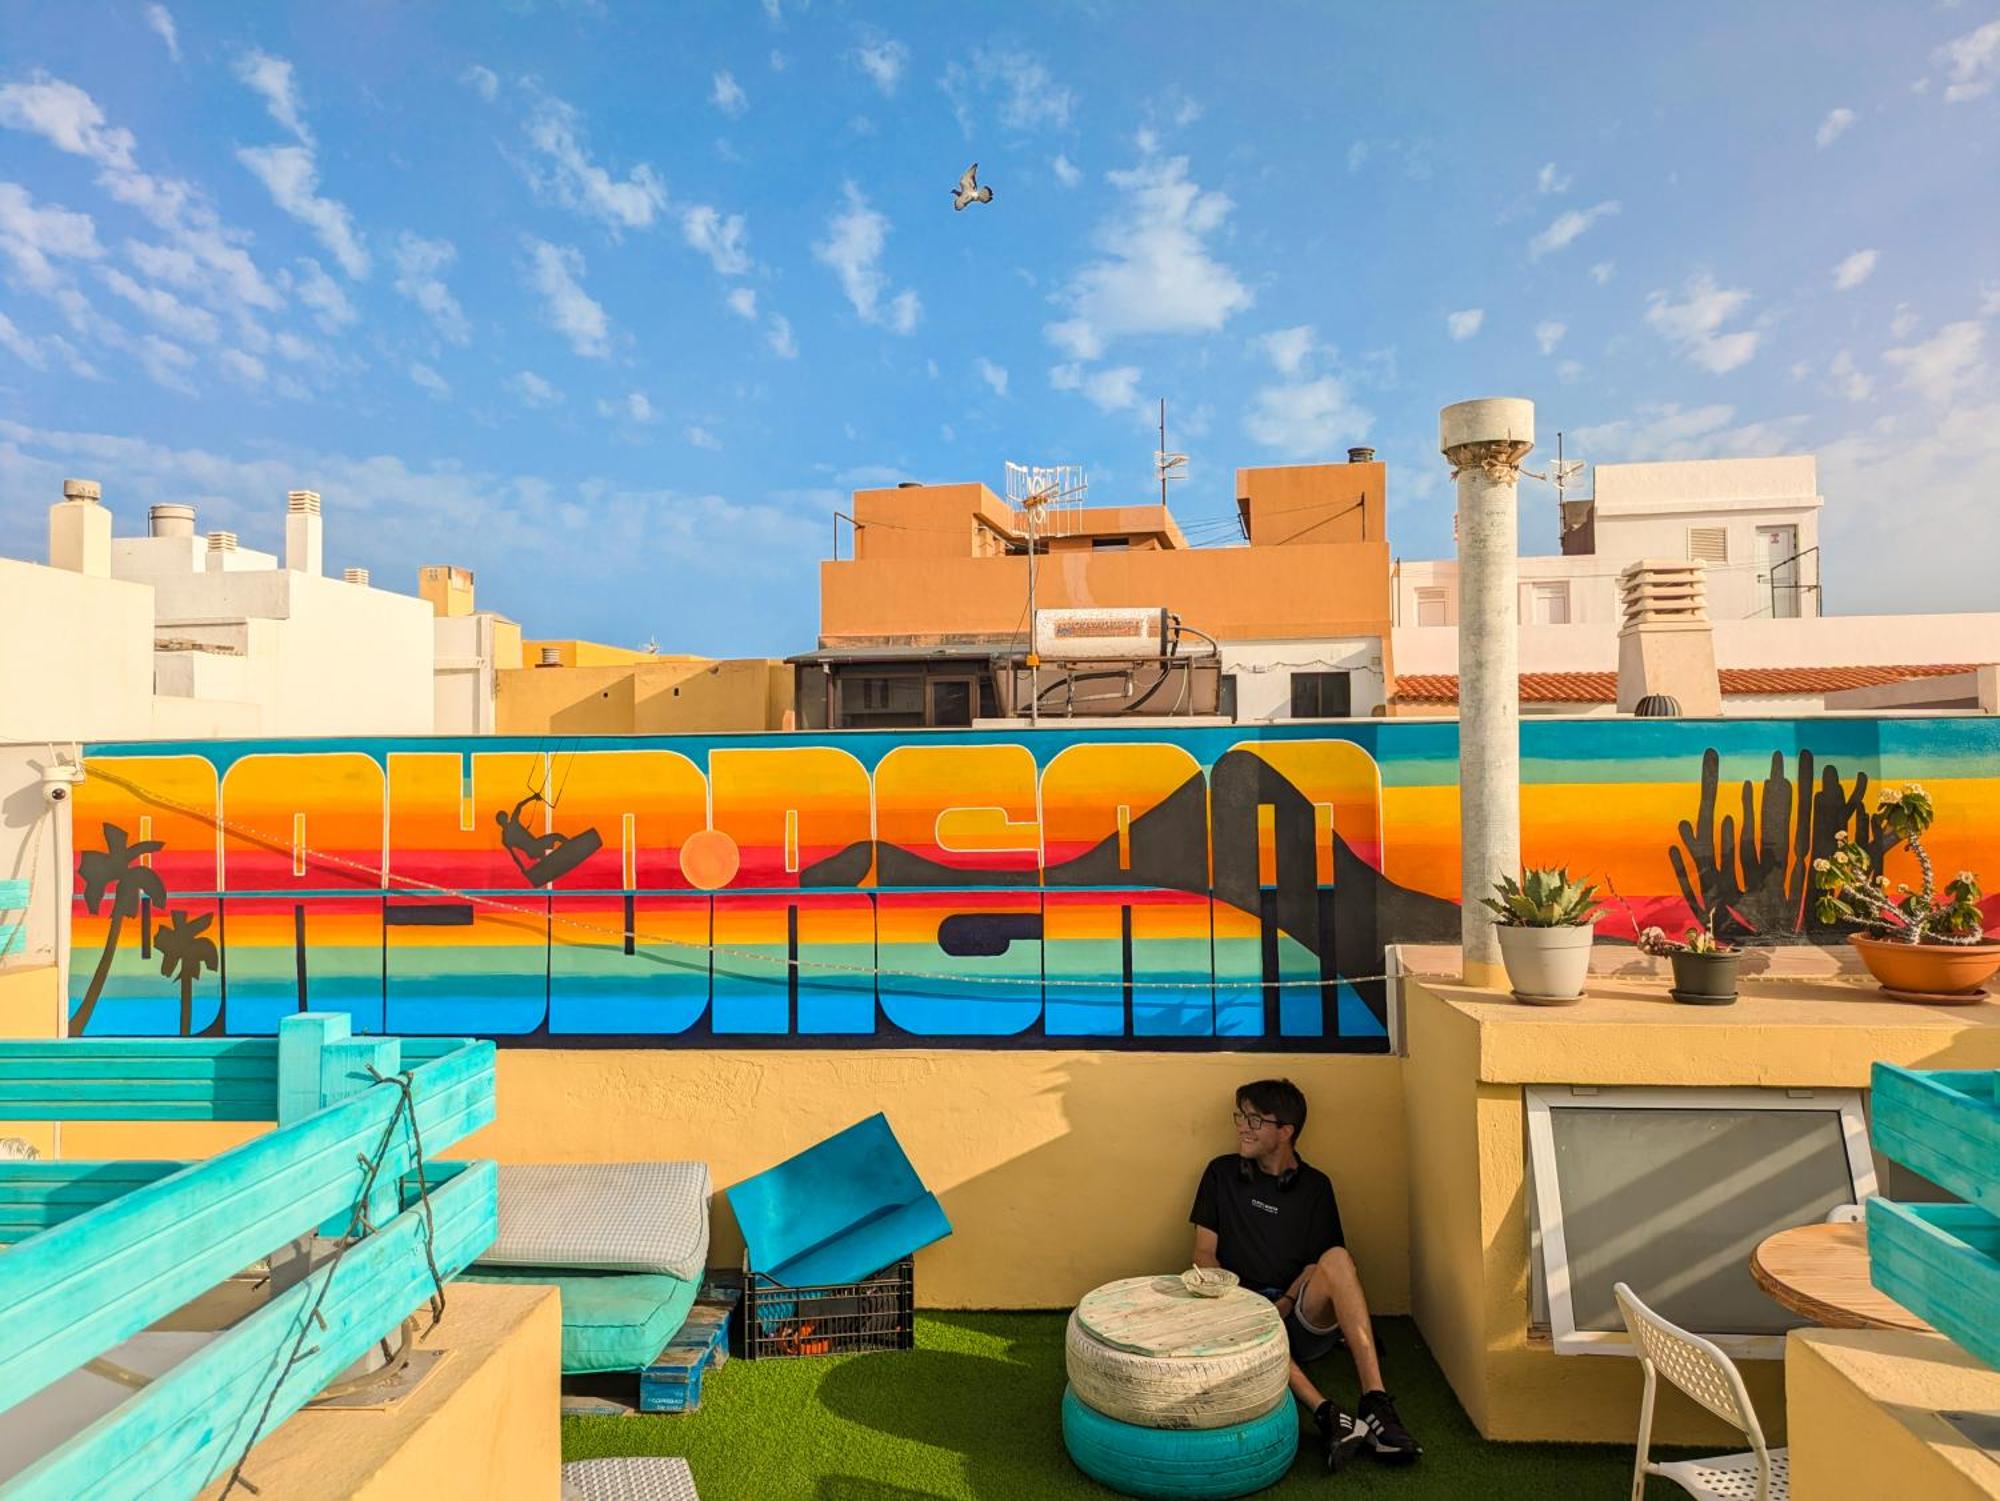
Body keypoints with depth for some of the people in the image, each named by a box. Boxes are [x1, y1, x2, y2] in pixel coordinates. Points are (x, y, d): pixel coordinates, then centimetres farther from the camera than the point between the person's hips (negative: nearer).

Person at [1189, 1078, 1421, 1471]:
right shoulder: (1221, 1173, 8)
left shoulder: (1314, 1186, 8)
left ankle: (1376, 1402, -37)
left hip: (1298, 1321, 1)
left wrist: (1283, 1305, -14)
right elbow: (1205, 1253, 6)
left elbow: (1319, 1266, 4)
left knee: (1337, 1259, -29)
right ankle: (1325, 1415, -46)